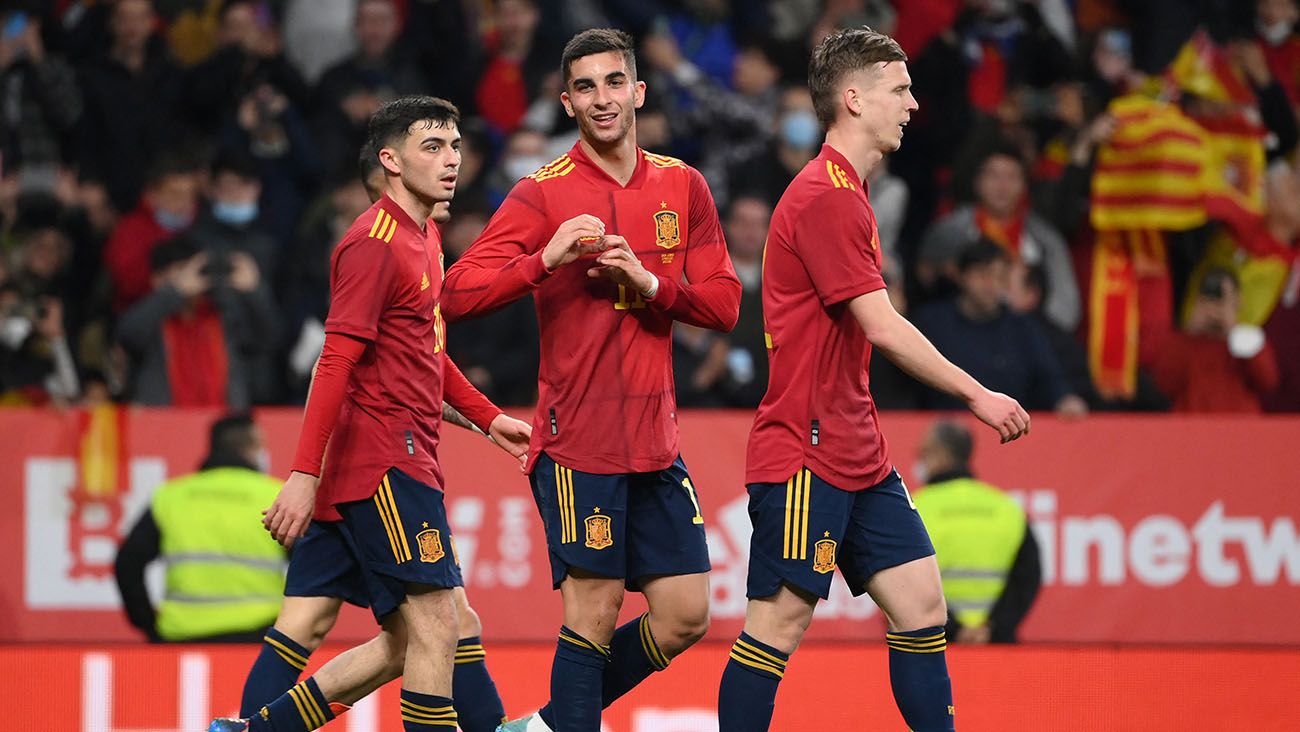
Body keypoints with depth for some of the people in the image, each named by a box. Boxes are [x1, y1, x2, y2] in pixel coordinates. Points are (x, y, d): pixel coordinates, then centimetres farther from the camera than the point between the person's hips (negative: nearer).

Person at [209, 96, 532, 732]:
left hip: (407, 463, 10)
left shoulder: (423, 238, 18)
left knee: (404, 644, 10)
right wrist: (304, 474, -22)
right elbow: (336, 362, -18)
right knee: (434, 626, -12)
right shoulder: (374, 244, -12)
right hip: (385, 460, -10)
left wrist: (487, 418, 24)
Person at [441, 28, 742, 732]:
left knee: (685, 616, 4)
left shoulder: (682, 186, 10)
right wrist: (547, 259, -23)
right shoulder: (542, 193, -3)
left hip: (656, 441, 5)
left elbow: (723, 304, 7)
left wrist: (650, 282, -11)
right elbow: (456, 295, -9)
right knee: (594, 613, -8)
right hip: (577, 438, -5)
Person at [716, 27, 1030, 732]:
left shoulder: (847, 193, 16)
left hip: (857, 456, 10)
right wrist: (977, 394, -14)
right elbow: (883, 328, -19)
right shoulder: (823, 196, -16)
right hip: (803, 455, -10)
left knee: (922, 605, 5)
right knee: (781, 620, -8)